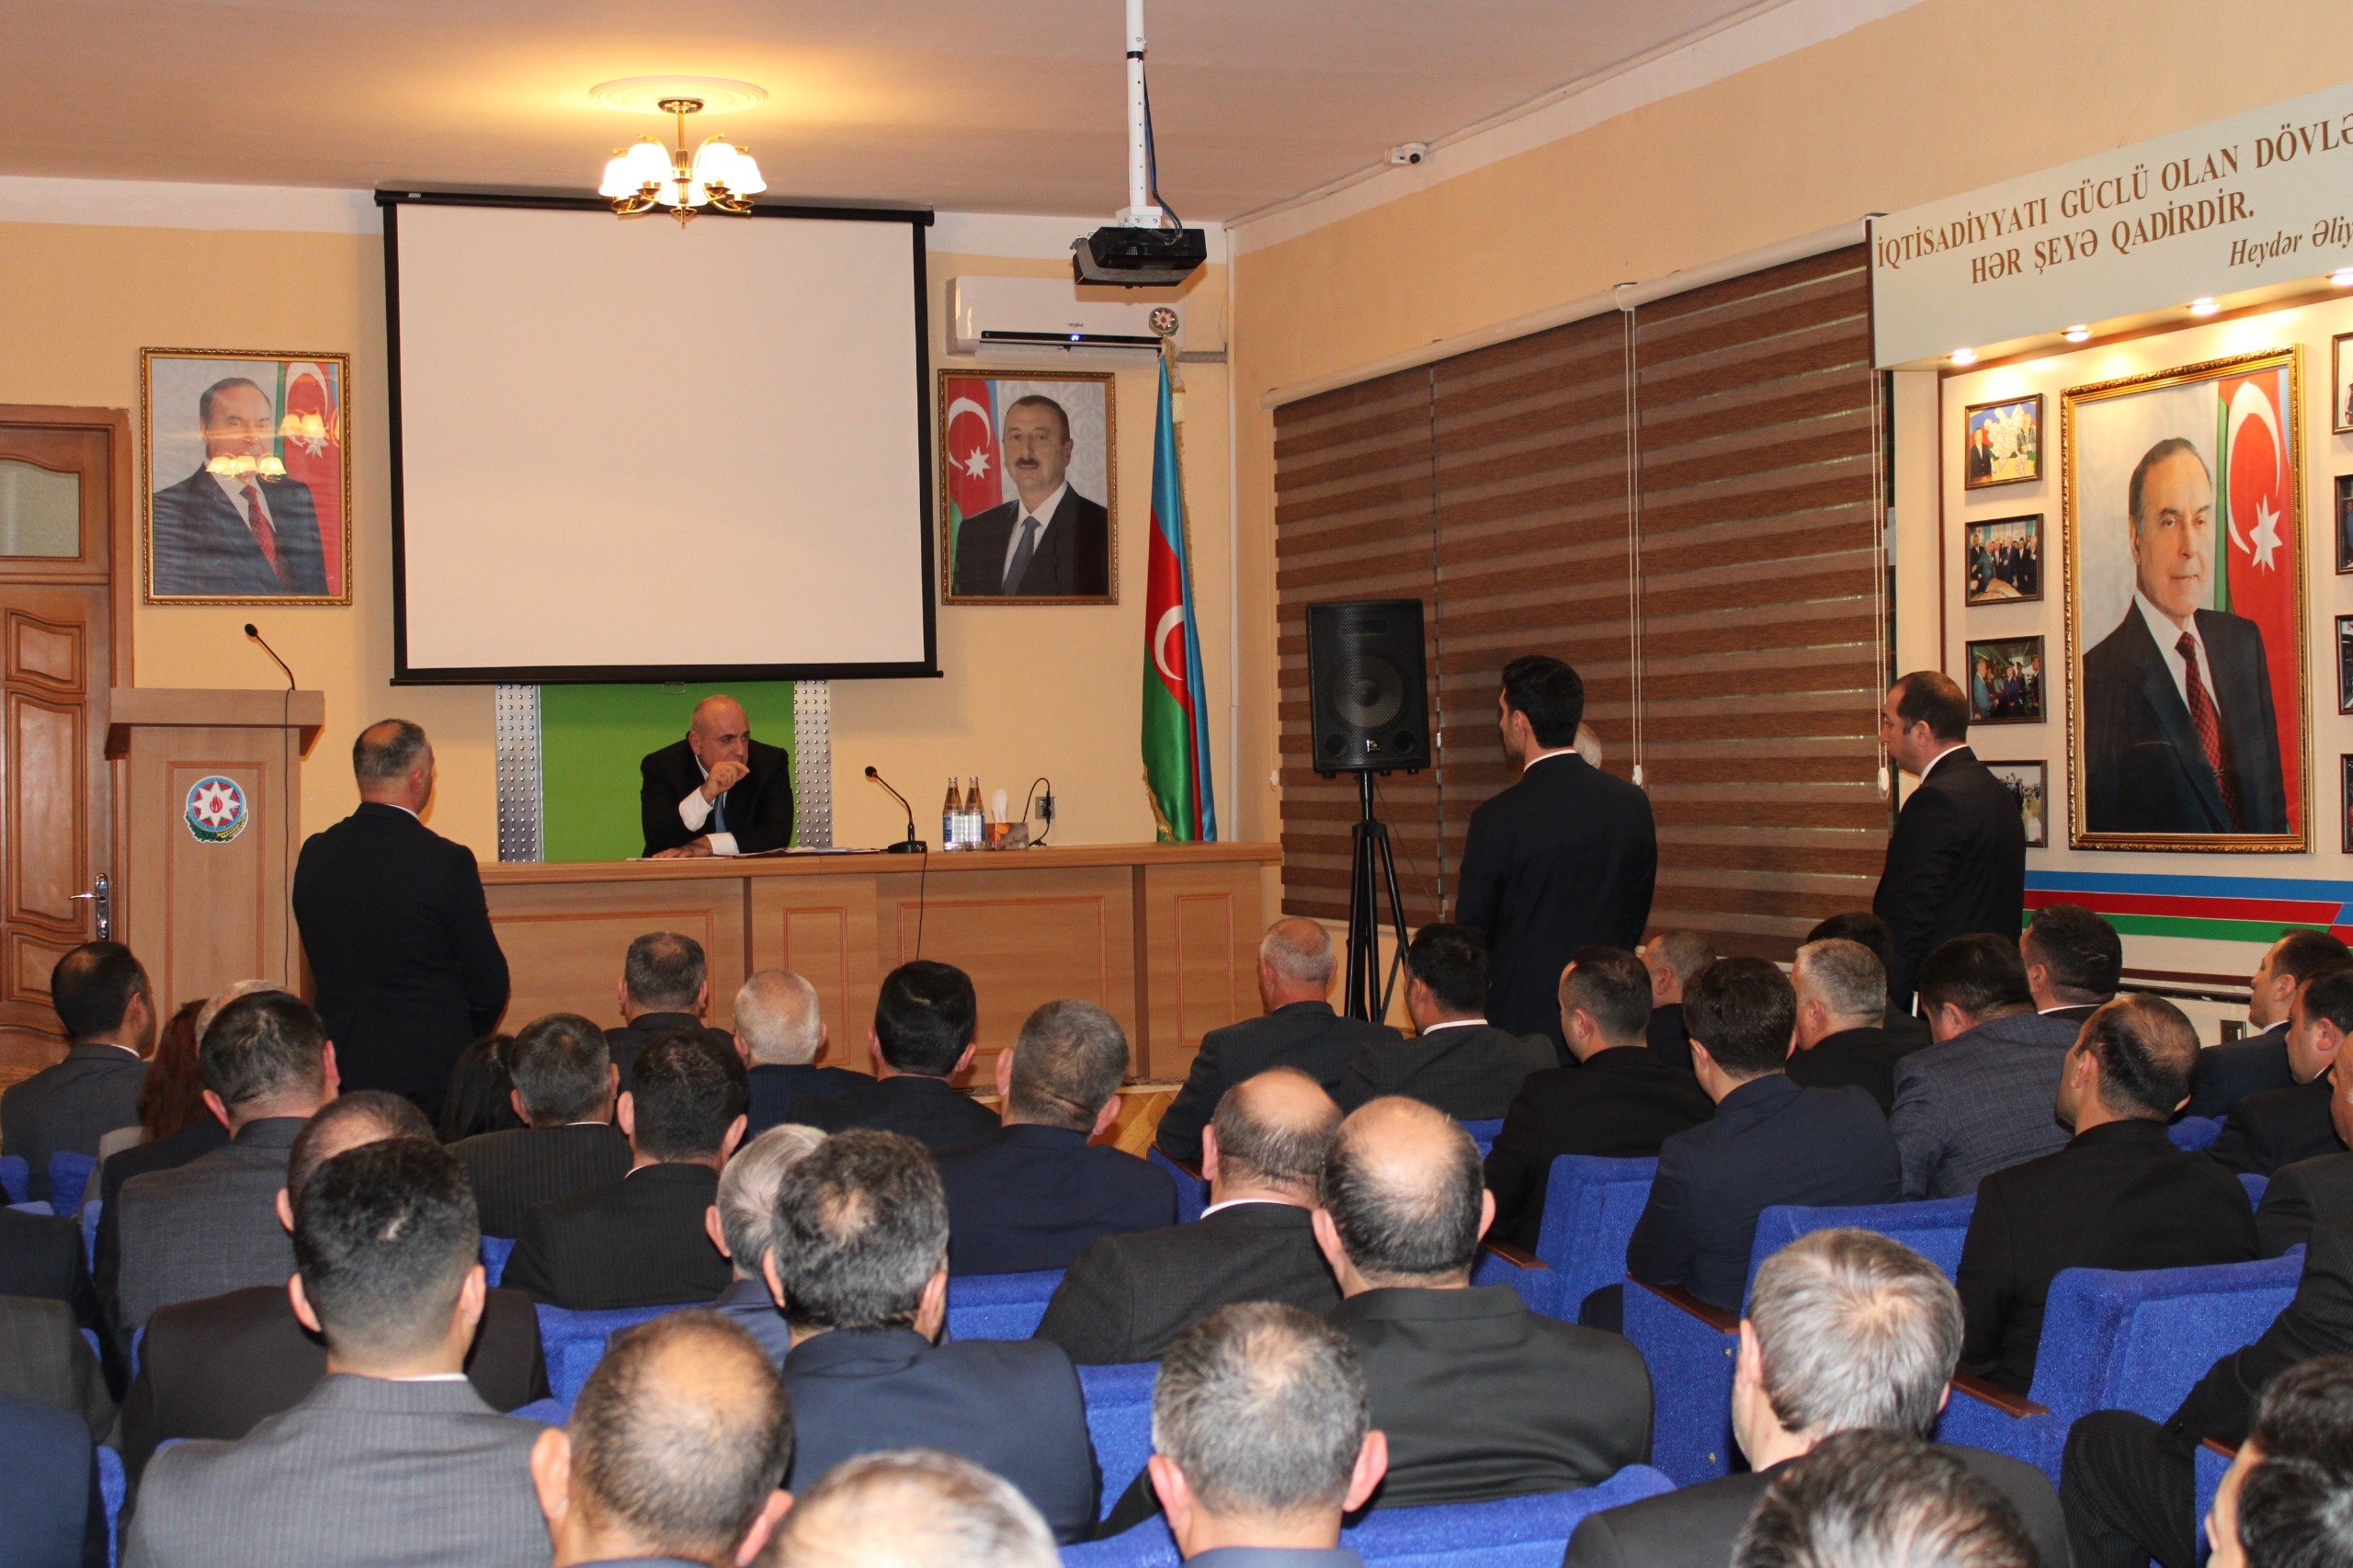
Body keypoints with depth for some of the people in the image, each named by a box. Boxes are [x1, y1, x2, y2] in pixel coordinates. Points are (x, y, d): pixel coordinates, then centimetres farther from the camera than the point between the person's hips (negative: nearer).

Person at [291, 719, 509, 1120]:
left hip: (340, 1067, 5)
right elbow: (489, 984, -7)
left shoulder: (314, 855, 2)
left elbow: (320, 968, 10)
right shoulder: (448, 862, -13)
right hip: (431, 1069, -5)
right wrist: (464, 1040, 12)